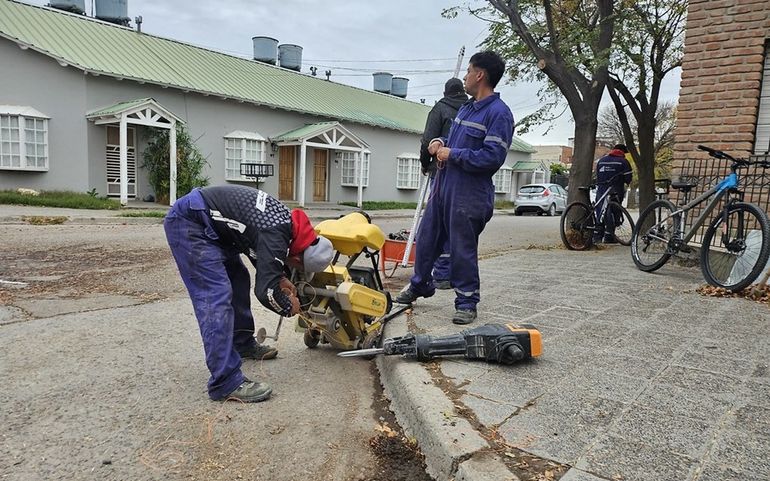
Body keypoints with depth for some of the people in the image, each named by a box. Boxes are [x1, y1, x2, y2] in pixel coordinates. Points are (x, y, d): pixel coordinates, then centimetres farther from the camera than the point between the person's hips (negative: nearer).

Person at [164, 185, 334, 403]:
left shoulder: (288, 220, 3)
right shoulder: (277, 238, -25)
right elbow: (266, 290, -26)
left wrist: (281, 278, 10)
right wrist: (289, 307, -5)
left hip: (206, 220, 10)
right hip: (187, 222, -10)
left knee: (238, 278, 17)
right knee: (217, 295, -16)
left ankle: (243, 344, 34)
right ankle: (226, 384, -15)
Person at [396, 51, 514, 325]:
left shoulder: (499, 113, -12)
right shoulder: (466, 108, 16)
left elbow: (493, 156, -21)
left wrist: (452, 154, -16)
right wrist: (440, 143, 5)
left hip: (468, 195, -9)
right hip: (443, 186, 9)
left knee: (463, 249, 0)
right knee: (427, 238, 17)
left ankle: (466, 302, 15)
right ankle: (419, 285, 36)